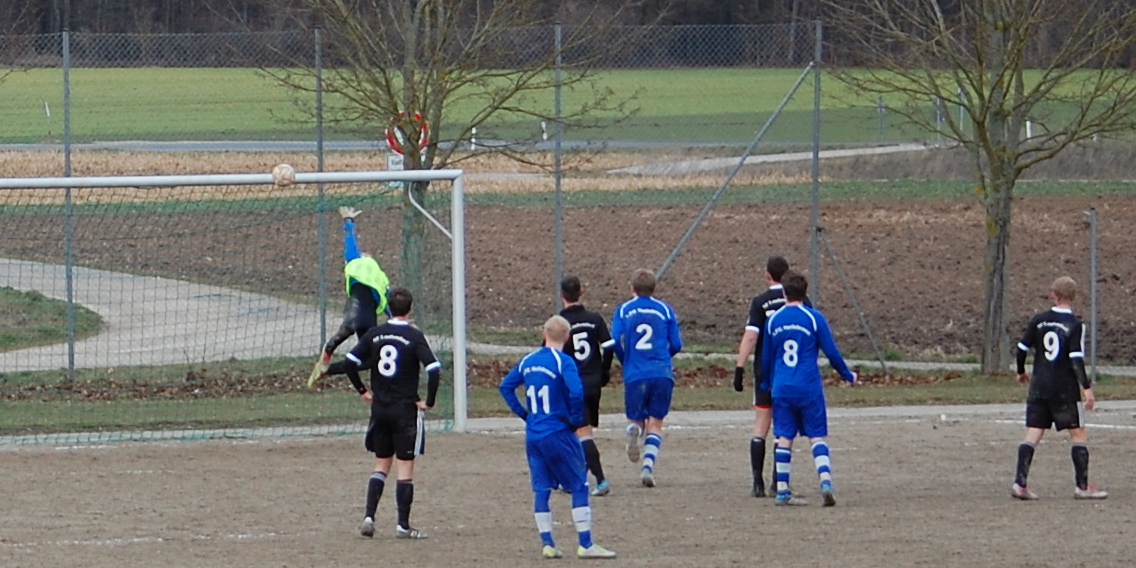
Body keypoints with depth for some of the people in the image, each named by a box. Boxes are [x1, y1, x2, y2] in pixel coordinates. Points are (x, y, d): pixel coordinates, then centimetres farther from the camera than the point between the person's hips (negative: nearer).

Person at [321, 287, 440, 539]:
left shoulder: (374, 334, 2)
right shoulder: (414, 337, -9)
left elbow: (349, 363, -2)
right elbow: (434, 370, -19)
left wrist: (362, 390, 10)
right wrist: (429, 402, -8)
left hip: (379, 408, 4)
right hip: (406, 409, -4)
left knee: (381, 464, 16)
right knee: (405, 466, 1)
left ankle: (369, 517, 4)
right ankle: (403, 525, 0)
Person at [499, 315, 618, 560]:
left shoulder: (528, 361, 8)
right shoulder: (563, 362, -12)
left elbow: (506, 386, 16)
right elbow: (576, 393, -25)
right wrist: (576, 420, -10)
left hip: (533, 435, 6)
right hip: (558, 434, -6)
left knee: (541, 489, 10)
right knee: (579, 486, 1)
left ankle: (547, 543, 9)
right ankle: (585, 544, -2)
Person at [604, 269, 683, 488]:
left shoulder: (623, 311, 6)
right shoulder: (665, 310, 7)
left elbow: (614, 342, -3)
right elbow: (676, 344, 6)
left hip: (635, 374, 0)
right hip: (662, 374, 0)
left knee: (636, 419, 13)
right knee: (655, 424, 9)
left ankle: (633, 429, -24)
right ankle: (648, 466, -9)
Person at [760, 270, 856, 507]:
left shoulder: (773, 320, 6)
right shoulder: (814, 318, -5)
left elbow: (766, 357, 15)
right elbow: (832, 353, -2)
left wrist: (766, 384, 32)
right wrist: (848, 376, 14)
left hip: (781, 389, 3)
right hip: (809, 388, -3)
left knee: (784, 438, 6)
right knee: (817, 437, 0)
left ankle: (782, 490, 5)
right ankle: (825, 482, -15)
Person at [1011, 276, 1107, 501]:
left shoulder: (1039, 320, 2)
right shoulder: (1075, 325, -9)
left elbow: (1022, 349, 6)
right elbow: (1076, 360, -16)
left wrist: (1021, 372, 24)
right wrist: (1087, 388, -15)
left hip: (1039, 387, 4)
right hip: (1065, 389, -4)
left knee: (1032, 435, 4)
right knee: (1079, 434, 6)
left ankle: (1020, 483, -6)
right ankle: (1082, 486, 7)